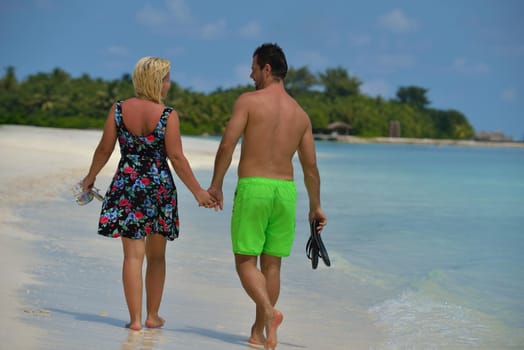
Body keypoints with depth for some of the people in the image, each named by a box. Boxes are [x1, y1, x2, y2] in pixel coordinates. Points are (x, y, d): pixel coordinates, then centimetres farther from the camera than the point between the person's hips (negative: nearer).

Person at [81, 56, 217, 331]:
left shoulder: (119, 109, -2)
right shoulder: (168, 115, -10)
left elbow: (104, 149, 3)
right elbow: (176, 158, -11)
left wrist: (90, 177, 19)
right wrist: (198, 191, -4)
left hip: (127, 185, 1)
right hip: (159, 187, -1)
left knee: (133, 255, 3)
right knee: (156, 256, 14)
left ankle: (135, 318, -2)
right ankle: (153, 315, 20)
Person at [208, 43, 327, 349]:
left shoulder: (249, 101, -5)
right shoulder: (301, 114, 9)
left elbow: (227, 145, -11)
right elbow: (311, 166, 9)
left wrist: (216, 185, -1)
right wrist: (316, 206, 17)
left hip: (252, 187, -4)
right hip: (286, 189, 4)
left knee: (246, 261, 2)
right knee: (272, 264, 11)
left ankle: (268, 311, -23)